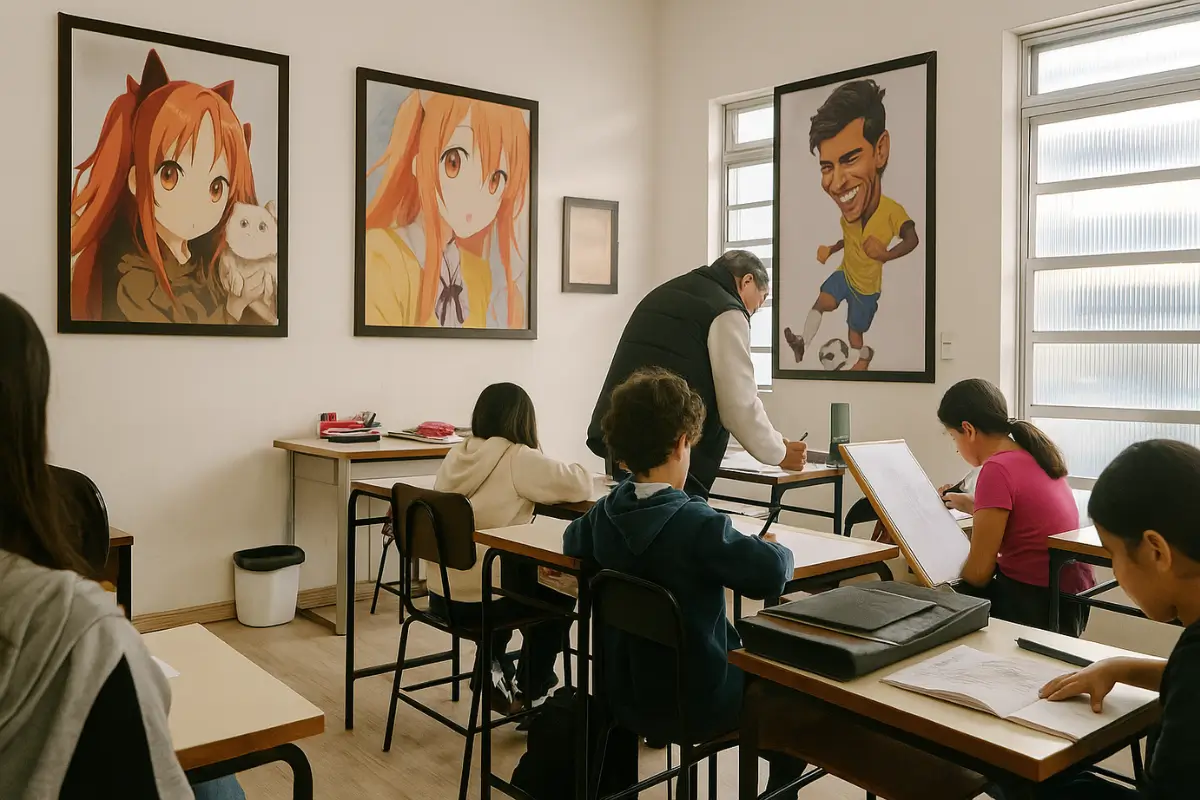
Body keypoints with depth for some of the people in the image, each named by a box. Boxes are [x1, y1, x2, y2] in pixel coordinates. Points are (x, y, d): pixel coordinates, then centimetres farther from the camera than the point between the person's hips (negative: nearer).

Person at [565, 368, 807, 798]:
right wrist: (778, 549, -8)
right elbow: (772, 573, -29)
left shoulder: (605, 514, -5)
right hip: (696, 704, -6)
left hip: (627, 696, 6)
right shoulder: (697, 523, -25)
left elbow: (572, 541, 15)